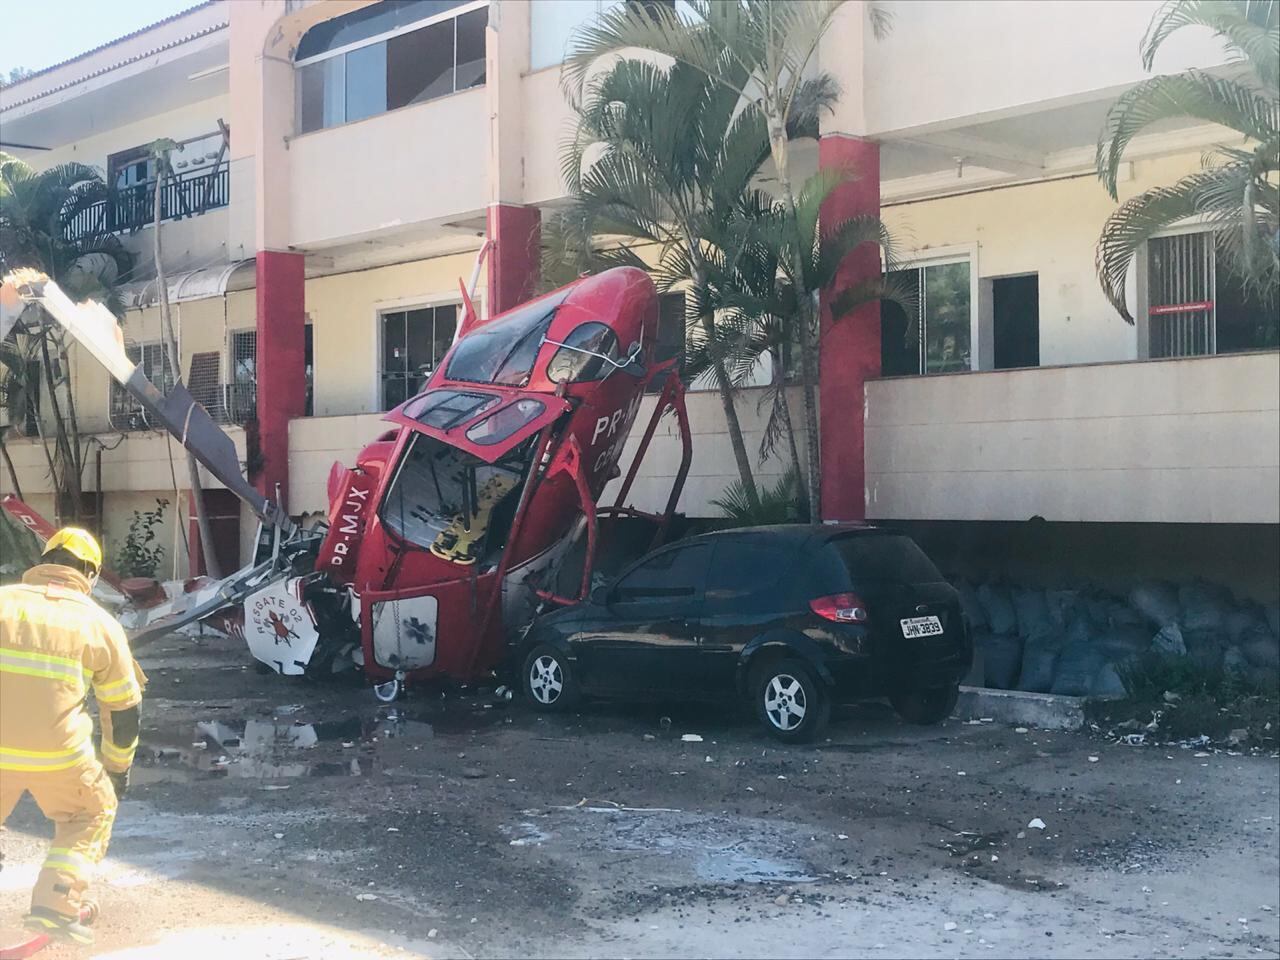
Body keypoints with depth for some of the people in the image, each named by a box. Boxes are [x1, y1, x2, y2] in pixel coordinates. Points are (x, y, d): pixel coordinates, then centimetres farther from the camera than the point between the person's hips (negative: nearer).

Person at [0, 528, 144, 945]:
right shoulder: (100, 623, 7)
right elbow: (123, 709, 13)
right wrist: (118, 769, 27)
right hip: (58, 754, -1)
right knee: (93, 811, 24)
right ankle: (57, 905, 11)